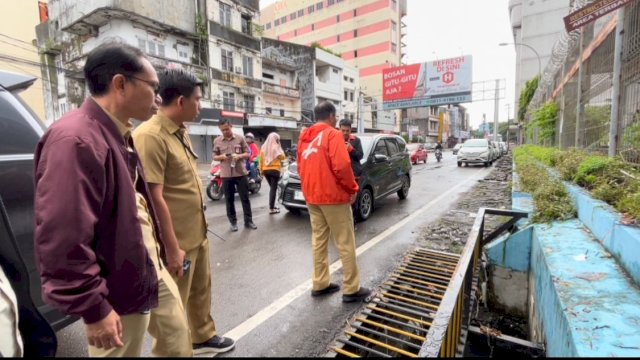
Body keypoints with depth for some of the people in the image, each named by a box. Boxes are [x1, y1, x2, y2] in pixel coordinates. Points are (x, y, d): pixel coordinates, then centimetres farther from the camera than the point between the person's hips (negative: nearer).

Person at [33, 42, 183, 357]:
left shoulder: (119, 136, 6)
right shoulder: (75, 140, -25)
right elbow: (62, 241, -27)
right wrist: (93, 309, -19)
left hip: (151, 270, 9)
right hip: (119, 294, -9)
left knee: (178, 336, 24)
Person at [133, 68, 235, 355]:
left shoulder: (181, 131, 8)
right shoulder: (150, 136, -21)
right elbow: (155, 197, -23)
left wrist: (200, 226, 17)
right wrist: (172, 248, -20)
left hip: (197, 233, 9)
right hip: (176, 241, -9)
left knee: (201, 290, 25)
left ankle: (203, 337, 46)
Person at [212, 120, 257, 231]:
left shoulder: (240, 138, 3)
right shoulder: (217, 141, 5)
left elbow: (247, 153, 5)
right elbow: (214, 156, 8)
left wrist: (239, 156, -16)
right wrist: (222, 157, -14)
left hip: (241, 173, -1)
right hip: (226, 175, 1)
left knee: (245, 198, 4)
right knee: (229, 200, 8)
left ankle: (248, 221, 15)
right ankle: (233, 222, 20)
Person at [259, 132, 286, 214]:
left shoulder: (263, 147, 8)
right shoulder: (276, 147, -7)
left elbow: (261, 160, 8)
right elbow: (282, 157, -3)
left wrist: (261, 170, 14)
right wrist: (279, 147, 4)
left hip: (265, 170, 6)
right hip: (274, 170, -6)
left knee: (271, 188, 19)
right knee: (273, 188, -4)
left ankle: (272, 205, 24)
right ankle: (271, 208, -6)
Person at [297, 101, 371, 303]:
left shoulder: (304, 137, 12)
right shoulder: (332, 134, -11)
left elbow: (300, 167, 16)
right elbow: (341, 165, -21)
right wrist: (353, 188, -8)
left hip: (311, 196, 8)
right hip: (333, 195, -7)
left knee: (318, 240, 15)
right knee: (345, 243, 2)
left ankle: (320, 284, 23)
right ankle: (351, 289, 11)